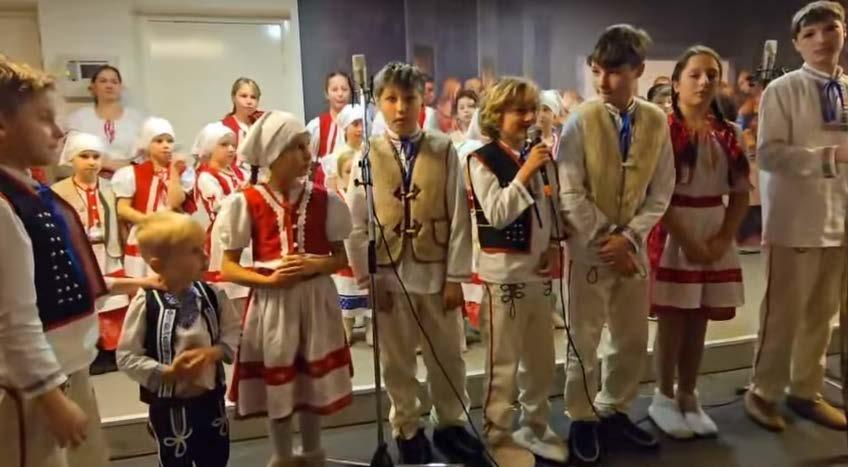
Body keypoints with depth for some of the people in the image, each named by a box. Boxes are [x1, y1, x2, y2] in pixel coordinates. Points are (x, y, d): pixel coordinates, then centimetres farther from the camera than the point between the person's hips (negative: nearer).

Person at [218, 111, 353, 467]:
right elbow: (228, 268, -4)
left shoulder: (322, 199, 0)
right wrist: (269, 279, -19)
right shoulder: (247, 202, -7)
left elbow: (341, 257, 6)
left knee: (313, 377, 14)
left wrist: (315, 265, -14)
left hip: (317, 299, 2)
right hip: (272, 301, -2)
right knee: (276, 381, 10)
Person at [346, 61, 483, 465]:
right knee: (397, 360, 13)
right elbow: (356, 224, 0)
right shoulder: (367, 154, -1)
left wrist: (456, 275, -4)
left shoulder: (444, 150, -2)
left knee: (448, 355, 14)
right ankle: (407, 429, 33)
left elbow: (459, 216, -2)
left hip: (436, 270, 0)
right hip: (389, 272, 0)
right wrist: (368, 277, -4)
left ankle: (449, 423, 36)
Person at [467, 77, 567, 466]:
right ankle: (497, 435, 18)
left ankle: (534, 427, 33)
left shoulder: (541, 155, 10)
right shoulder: (482, 160, -9)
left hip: (540, 270, 7)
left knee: (541, 358, 16)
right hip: (504, 272, -7)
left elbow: (554, 208, 15)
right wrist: (524, 173, -23)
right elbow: (496, 214, -19)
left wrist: (554, 246, 1)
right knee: (503, 361, 1)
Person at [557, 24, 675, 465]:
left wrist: (628, 237, -12)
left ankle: (613, 411, 32)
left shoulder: (656, 121, -1)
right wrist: (605, 239, -13)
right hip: (589, 247, -3)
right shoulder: (581, 120, -9)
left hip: (634, 246, 4)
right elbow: (570, 194, -11)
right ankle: (582, 419, 24)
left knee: (633, 340, 13)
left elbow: (661, 193, 1)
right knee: (584, 341, 6)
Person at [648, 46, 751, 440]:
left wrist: (723, 239, -4)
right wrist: (687, 241, -15)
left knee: (699, 322, 11)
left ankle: (687, 396, 25)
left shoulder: (729, 134, 8)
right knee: (672, 321, 1)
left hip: (716, 236, 5)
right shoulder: (662, 129, -8)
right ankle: (664, 398, 18)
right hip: (672, 234, -5)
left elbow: (741, 193, 9)